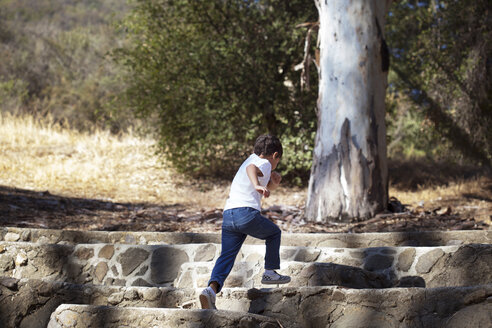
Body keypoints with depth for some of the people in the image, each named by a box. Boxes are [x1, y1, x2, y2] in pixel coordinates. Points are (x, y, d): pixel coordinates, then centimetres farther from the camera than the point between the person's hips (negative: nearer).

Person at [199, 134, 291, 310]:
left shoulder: (252, 158, 32)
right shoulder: (264, 163, 6)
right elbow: (251, 169, -20)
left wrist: (273, 183, 23)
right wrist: (257, 185, -37)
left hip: (228, 215, 7)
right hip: (247, 213, -7)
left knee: (226, 257, -2)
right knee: (274, 233, 21)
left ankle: (212, 288, -24)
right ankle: (270, 273, 26)